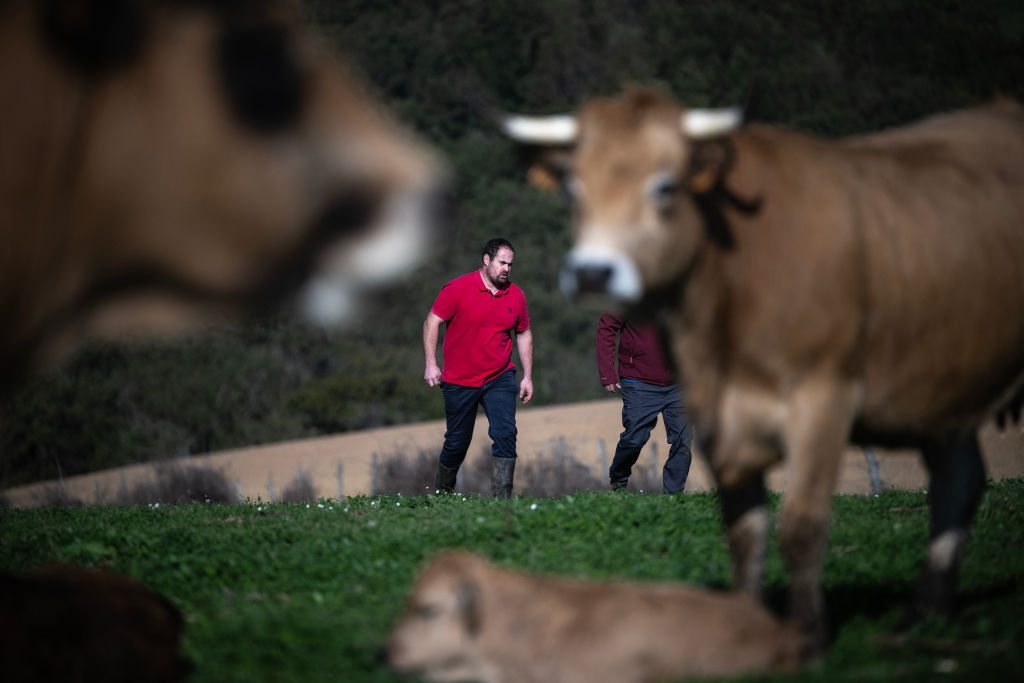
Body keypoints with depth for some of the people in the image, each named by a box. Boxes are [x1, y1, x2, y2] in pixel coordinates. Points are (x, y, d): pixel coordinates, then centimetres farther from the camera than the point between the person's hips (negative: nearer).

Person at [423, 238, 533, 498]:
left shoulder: (516, 296, 3)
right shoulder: (458, 289, -9)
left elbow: (524, 334, 15)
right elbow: (432, 322, -6)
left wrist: (528, 376, 11)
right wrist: (431, 364, -14)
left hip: (499, 379, 2)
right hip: (459, 382, -2)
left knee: (505, 434, -16)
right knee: (457, 443, 7)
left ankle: (502, 497, -16)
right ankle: (441, 491, 32)